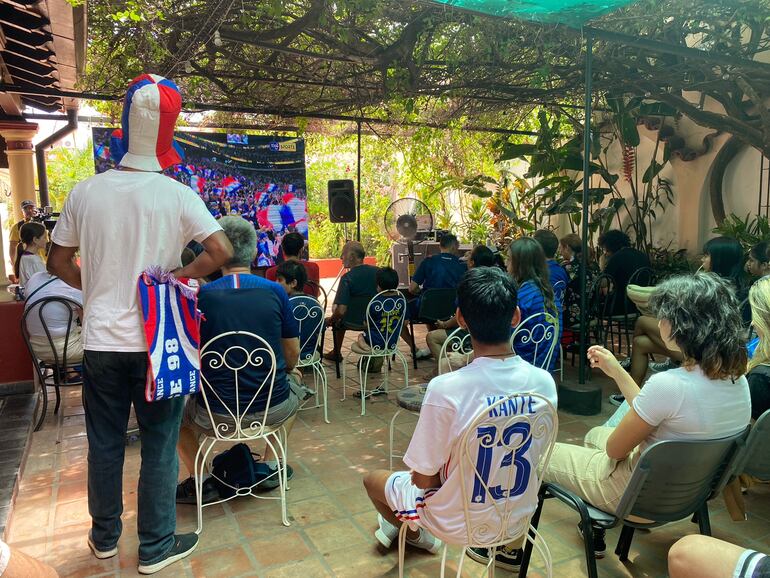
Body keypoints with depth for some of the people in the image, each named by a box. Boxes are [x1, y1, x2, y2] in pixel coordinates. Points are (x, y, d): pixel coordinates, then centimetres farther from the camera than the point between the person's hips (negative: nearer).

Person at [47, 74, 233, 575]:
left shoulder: (86, 192, -1)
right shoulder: (177, 196, -10)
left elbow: (58, 262, 6)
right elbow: (222, 251, -17)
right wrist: (176, 279, -5)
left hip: (101, 341, 3)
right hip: (157, 342, -3)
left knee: (105, 443, 18)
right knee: (159, 446, 9)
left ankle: (105, 538, 36)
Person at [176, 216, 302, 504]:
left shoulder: (200, 295, -9)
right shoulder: (275, 291, -7)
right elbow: (292, 356, 2)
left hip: (216, 415, 0)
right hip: (272, 409, 1)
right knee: (295, 380, 34)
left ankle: (198, 480, 19)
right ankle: (270, 464, 29)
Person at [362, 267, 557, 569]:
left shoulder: (445, 388, -31)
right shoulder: (544, 382, -16)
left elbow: (423, 479, -19)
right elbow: (533, 455, 1)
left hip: (458, 522, -4)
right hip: (520, 512, 5)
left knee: (373, 479, 24)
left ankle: (414, 533, 51)